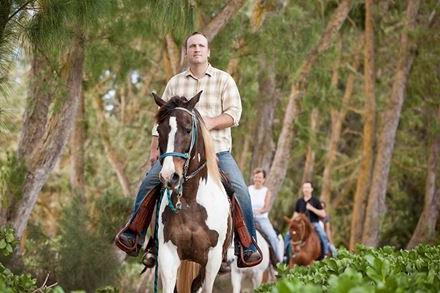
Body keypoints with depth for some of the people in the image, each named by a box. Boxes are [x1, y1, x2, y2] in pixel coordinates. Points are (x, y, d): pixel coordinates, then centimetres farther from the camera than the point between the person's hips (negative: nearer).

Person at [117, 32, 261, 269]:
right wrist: (154, 148, 9)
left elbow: (234, 113, -3)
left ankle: (247, 246, -9)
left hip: (217, 149, -2)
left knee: (240, 190, -19)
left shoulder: (223, 80, 6)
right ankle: (134, 232, 0)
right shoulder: (175, 82, 14)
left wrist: (211, 122, -20)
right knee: (149, 182, -14)